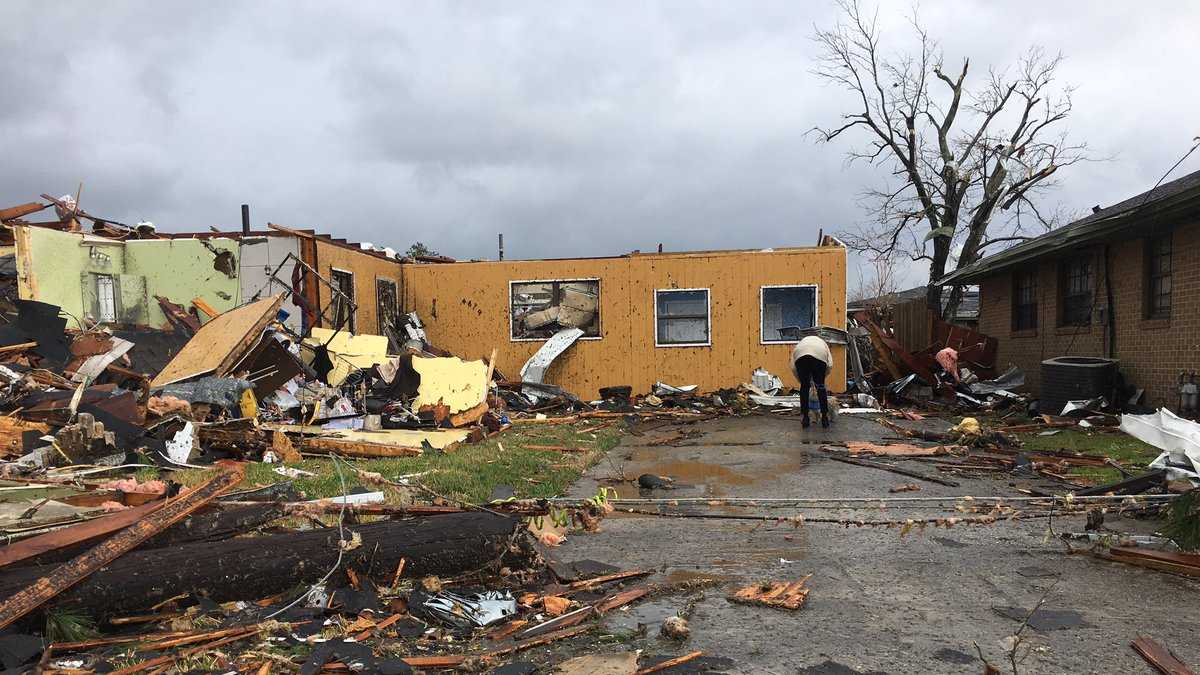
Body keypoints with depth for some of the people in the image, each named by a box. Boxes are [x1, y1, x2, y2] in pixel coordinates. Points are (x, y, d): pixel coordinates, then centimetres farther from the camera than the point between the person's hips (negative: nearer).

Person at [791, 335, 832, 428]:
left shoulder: (800, 343, 41)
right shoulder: (822, 343, 40)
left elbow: (793, 367, 26)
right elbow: (830, 365, 22)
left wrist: (802, 380, 35)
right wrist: (821, 377, 34)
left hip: (800, 354, 0)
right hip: (819, 354, 0)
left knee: (804, 387, 16)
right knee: (820, 386, 17)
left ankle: (805, 418, 18)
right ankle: (825, 417, 20)